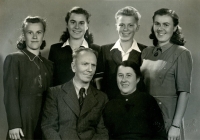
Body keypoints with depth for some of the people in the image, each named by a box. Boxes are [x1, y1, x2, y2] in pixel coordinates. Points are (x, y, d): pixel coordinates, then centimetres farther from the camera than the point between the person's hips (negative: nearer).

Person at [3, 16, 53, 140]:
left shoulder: (49, 64, 15)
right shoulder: (14, 59, 0)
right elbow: (10, 93, -8)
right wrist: (14, 124, -16)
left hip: (45, 124, 4)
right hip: (23, 122, -4)